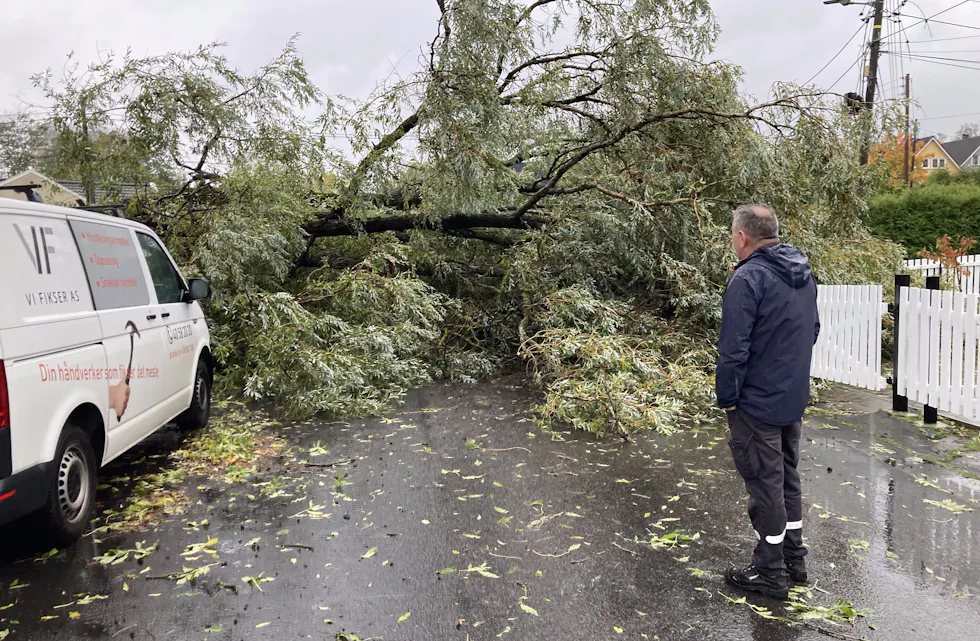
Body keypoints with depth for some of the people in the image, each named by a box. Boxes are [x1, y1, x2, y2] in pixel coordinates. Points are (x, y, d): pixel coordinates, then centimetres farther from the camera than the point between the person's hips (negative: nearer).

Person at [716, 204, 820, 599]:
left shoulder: (748, 278, -20)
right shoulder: (804, 274, 8)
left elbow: (733, 348, -22)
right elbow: (813, 330, 18)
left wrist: (727, 397, -12)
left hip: (757, 403, -8)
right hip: (795, 398, 8)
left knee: (764, 482, 2)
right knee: (787, 477, 19)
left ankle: (770, 573, 14)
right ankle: (793, 559, 31)